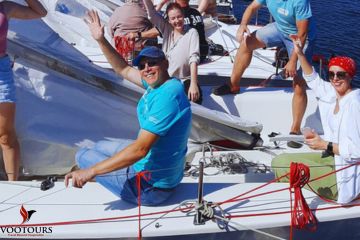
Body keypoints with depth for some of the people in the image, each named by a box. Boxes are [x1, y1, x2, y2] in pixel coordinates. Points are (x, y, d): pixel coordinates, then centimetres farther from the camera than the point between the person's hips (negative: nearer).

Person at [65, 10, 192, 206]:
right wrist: (101, 40, 6)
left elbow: (140, 149, -31)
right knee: (100, 147, 29)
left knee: (83, 155, 7)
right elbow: (124, 70, 17)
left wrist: (91, 171, -29)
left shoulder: (166, 97, -28)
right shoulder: (158, 84, 1)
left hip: (151, 186, -9)